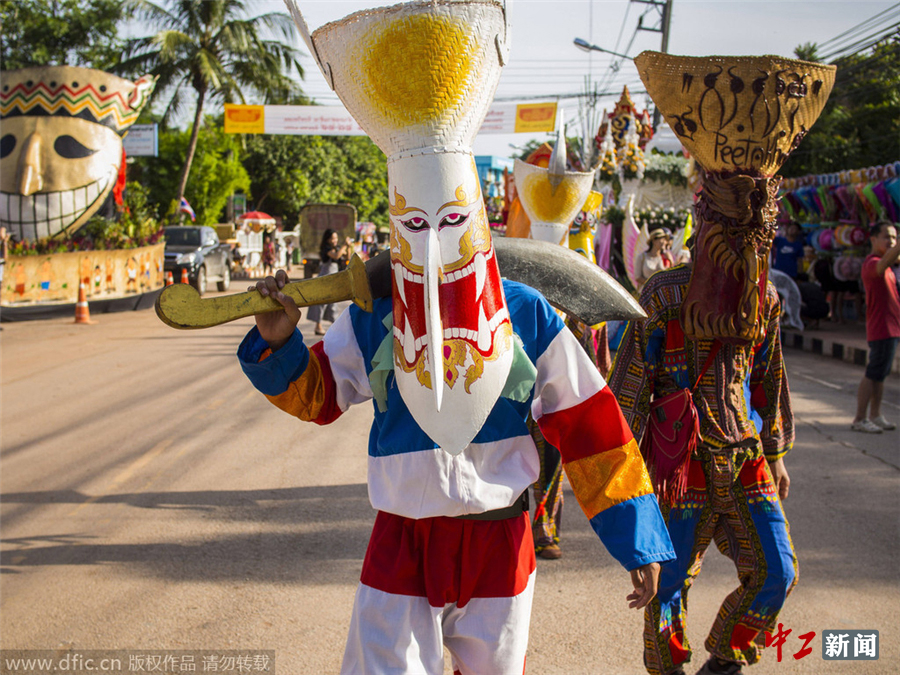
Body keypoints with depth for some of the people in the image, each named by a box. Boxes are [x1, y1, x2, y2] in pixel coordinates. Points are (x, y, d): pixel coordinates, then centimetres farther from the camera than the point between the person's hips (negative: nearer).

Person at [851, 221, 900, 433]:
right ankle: (859, 419, -4)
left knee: (880, 374, 14)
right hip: (882, 330, -10)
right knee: (873, 374, -8)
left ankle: (875, 415, 20)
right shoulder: (872, 263, -18)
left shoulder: (883, 266, 16)